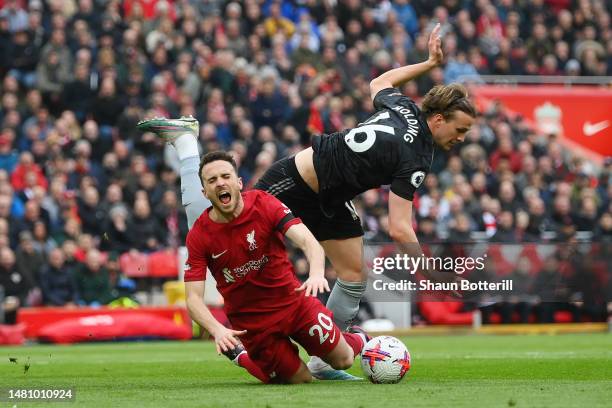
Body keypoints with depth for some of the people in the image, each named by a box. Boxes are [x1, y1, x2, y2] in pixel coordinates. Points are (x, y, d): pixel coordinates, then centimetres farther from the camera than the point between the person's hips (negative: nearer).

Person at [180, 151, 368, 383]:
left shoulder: (264, 204, -14)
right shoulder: (198, 236, -14)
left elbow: (307, 241, -26)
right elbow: (193, 298, -17)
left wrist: (317, 274, -49)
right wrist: (217, 330, -37)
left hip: (293, 301, 1)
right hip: (250, 323, -1)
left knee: (342, 360, 2)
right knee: (301, 379, 2)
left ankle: (358, 340, 40)